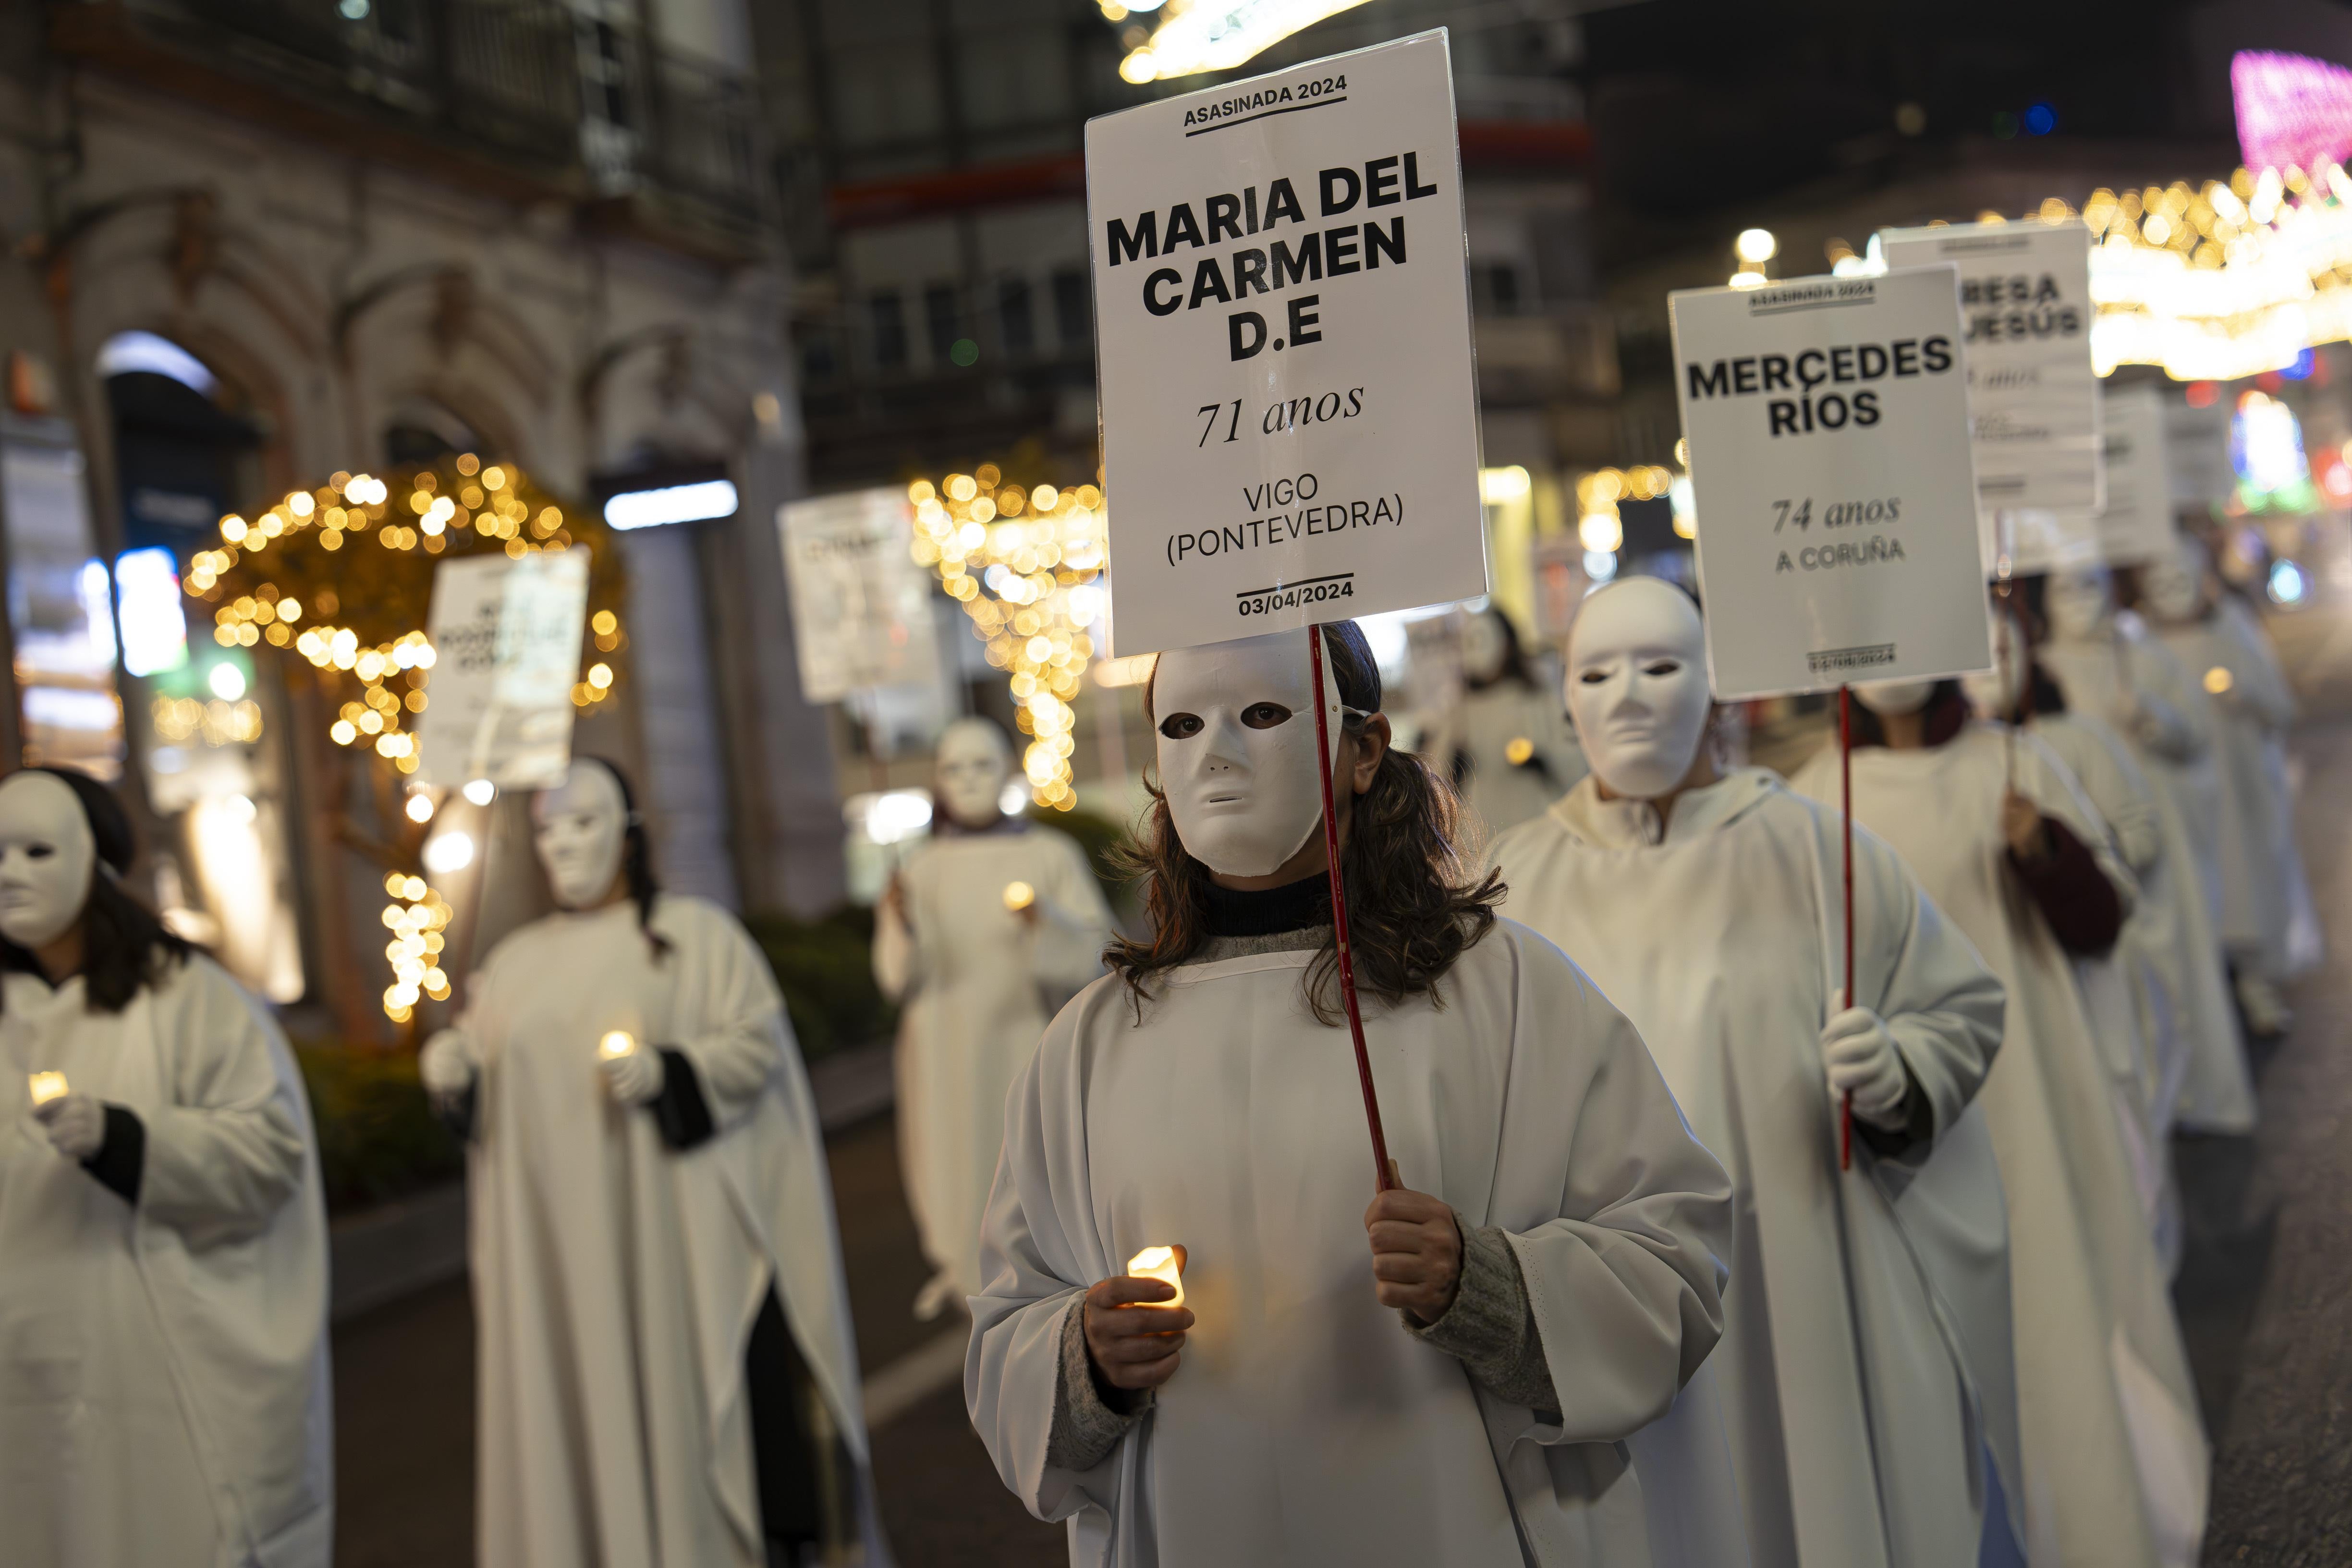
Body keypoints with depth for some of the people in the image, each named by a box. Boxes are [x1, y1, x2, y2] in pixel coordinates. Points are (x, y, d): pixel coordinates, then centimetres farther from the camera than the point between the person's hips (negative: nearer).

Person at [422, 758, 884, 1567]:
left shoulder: (695, 933, 4)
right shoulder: (515, 961, 16)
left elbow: (759, 1043, -3)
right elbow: (488, 1085, 17)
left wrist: (669, 1073, -19)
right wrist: (454, 1068, -5)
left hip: (672, 1235, -3)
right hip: (559, 1245, 4)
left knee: (691, 1400, -2)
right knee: (577, 1407, 2)